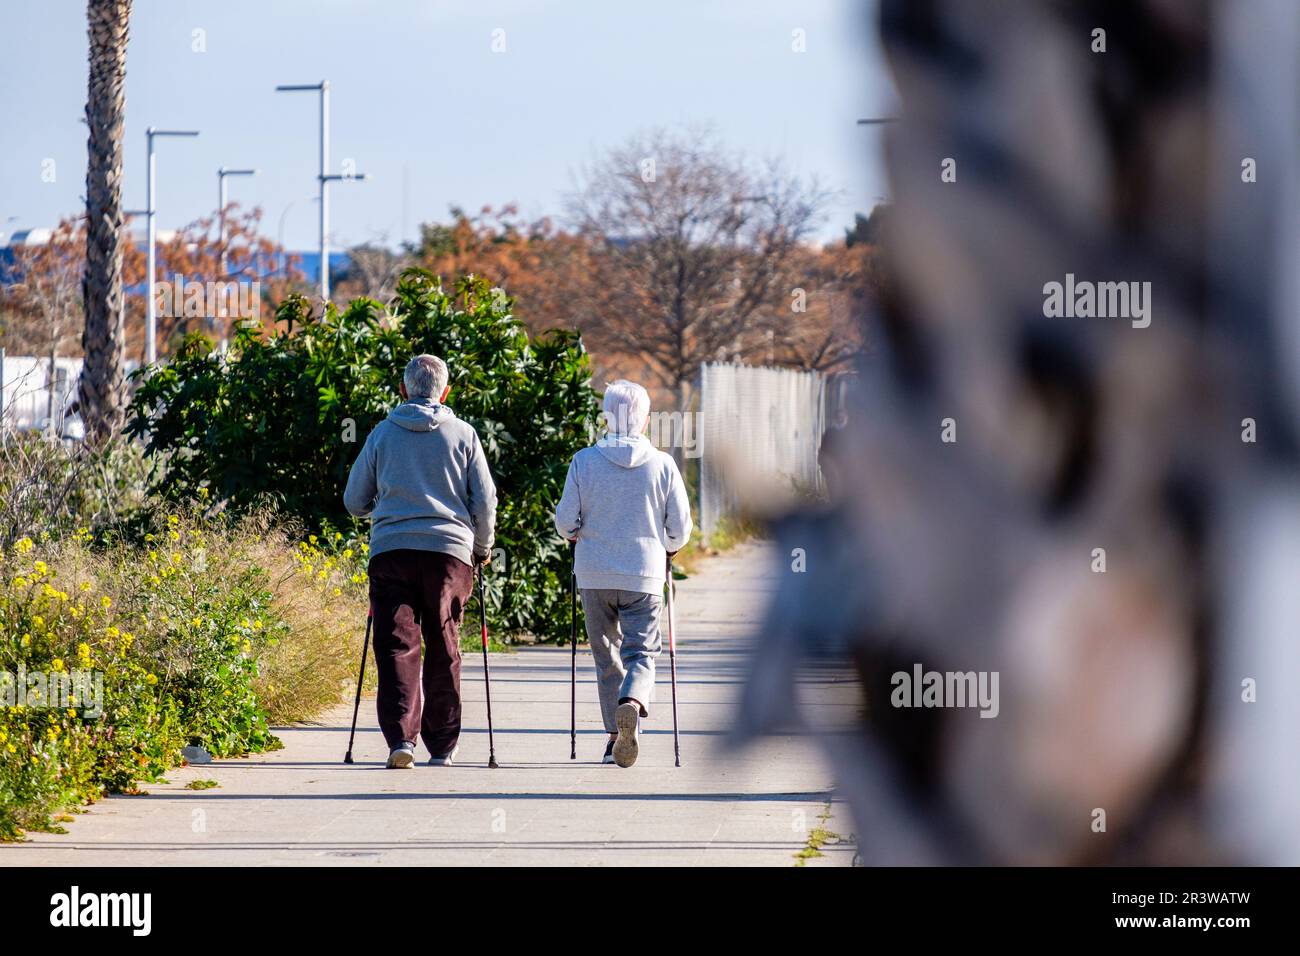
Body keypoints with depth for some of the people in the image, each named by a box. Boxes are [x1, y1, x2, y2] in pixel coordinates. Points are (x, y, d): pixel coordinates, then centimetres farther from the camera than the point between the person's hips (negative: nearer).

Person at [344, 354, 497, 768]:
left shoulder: (383, 433, 9)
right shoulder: (463, 435, 7)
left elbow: (354, 501, 14)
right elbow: (485, 500, 6)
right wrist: (482, 548, 22)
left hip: (391, 548, 0)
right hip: (449, 549, 0)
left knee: (397, 645, -3)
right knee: (444, 649, 10)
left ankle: (401, 736, -19)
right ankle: (442, 745, 14)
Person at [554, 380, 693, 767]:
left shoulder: (584, 461, -4)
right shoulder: (662, 465, -3)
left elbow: (565, 520, -3)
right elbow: (680, 528, 0)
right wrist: (666, 550, 22)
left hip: (594, 575, 1)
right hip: (644, 576, -1)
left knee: (607, 657, 14)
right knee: (641, 654, 1)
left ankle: (615, 735, 15)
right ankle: (632, 703, -29)